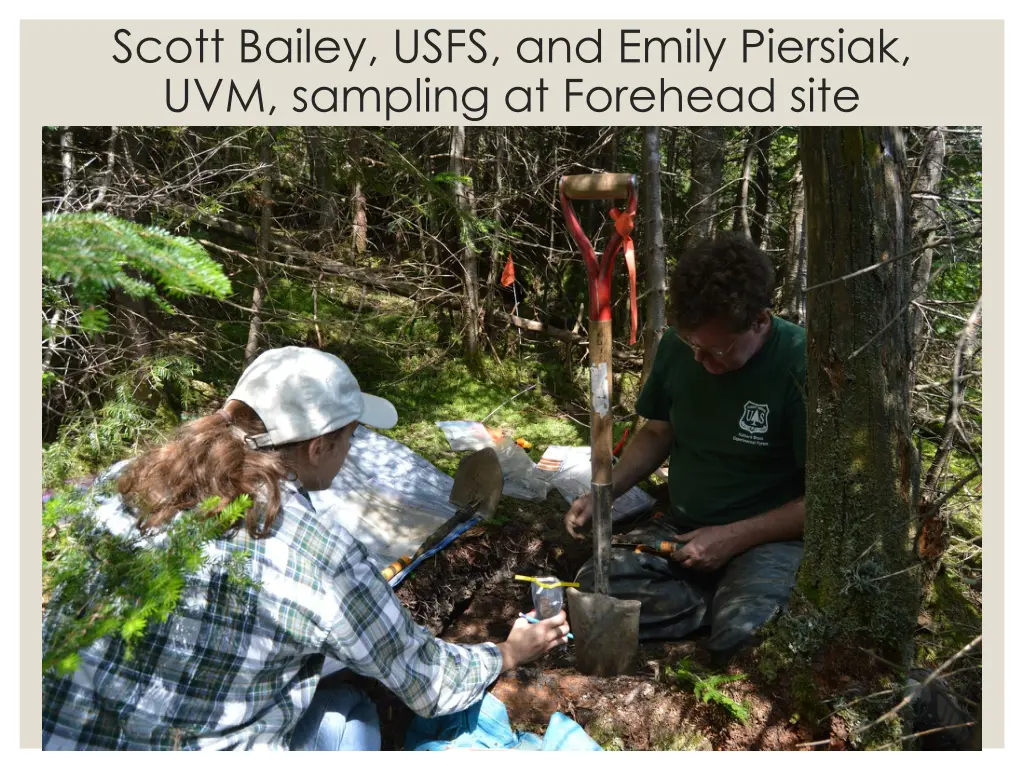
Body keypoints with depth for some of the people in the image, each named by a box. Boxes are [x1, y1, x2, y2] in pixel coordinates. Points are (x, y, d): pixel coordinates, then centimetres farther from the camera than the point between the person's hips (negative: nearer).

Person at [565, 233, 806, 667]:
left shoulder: (798, 366, -19)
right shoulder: (677, 346, -5)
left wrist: (734, 538, -17)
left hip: (767, 537, -5)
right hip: (680, 529, 5)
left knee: (738, 639, -32)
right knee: (592, 588, -18)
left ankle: (748, 607, 1)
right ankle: (727, 603, -6)